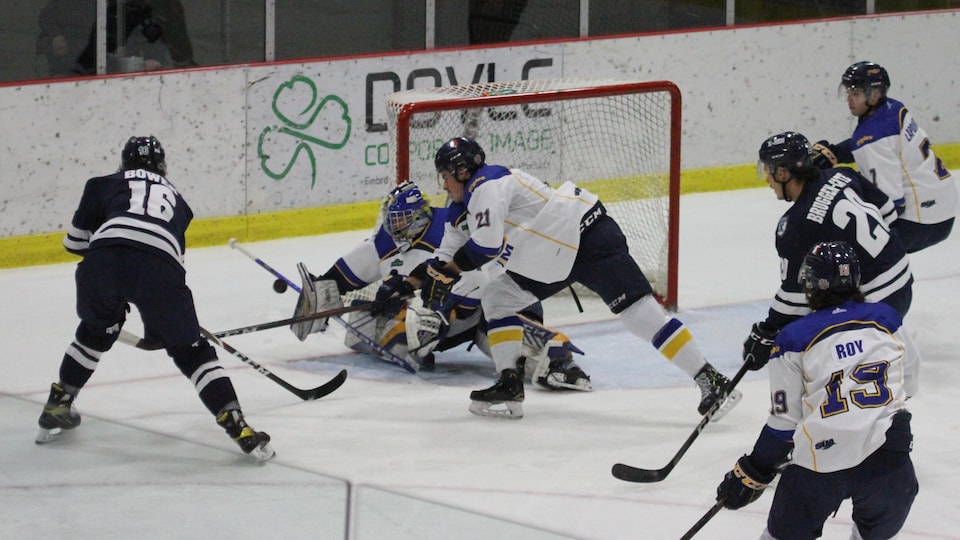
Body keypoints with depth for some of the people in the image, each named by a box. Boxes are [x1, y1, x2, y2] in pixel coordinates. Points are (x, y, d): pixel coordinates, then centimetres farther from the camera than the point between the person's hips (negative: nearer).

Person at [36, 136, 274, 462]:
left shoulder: (103, 186, 29)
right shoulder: (174, 197, 37)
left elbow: (76, 241, 24)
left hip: (104, 258, 0)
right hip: (159, 268, 0)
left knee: (97, 330, 30)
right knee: (189, 350, 12)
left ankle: (56, 409, 37)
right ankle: (236, 425, -1)